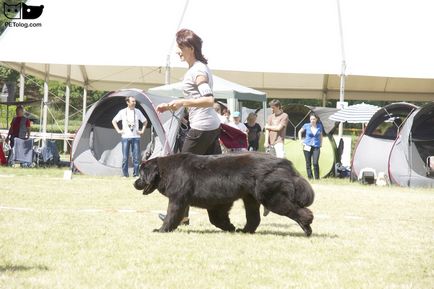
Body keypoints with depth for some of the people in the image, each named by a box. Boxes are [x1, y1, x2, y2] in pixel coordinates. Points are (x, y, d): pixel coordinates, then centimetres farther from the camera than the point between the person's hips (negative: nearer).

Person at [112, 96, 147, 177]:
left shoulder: (138, 112, 6)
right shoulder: (122, 112, 1)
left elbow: (145, 121, 18)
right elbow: (114, 121, 10)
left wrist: (142, 131, 8)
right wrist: (118, 130, 3)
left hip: (136, 137, 1)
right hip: (125, 137, -1)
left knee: (136, 157, -2)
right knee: (125, 157, -2)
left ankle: (136, 174, 4)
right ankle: (125, 174, 4)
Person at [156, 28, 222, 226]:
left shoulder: (197, 71, -14)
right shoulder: (200, 68, 17)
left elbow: (208, 100, -26)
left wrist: (182, 102, -27)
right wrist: (171, 106, 20)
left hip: (201, 128, -10)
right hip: (212, 126, 10)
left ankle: (181, 215, 9)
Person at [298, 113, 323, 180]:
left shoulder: (319, 126, 4)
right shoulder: (306, 126, 0)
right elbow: (300, 132, 16)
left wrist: (321, 143, 13)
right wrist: (301, 141, 7)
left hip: (316, 147, 0)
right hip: (307, 146, 0)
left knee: (315, 163, -12)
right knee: (308, 163, 2)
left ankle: (317, 178, -3)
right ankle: (310, 177, 8)